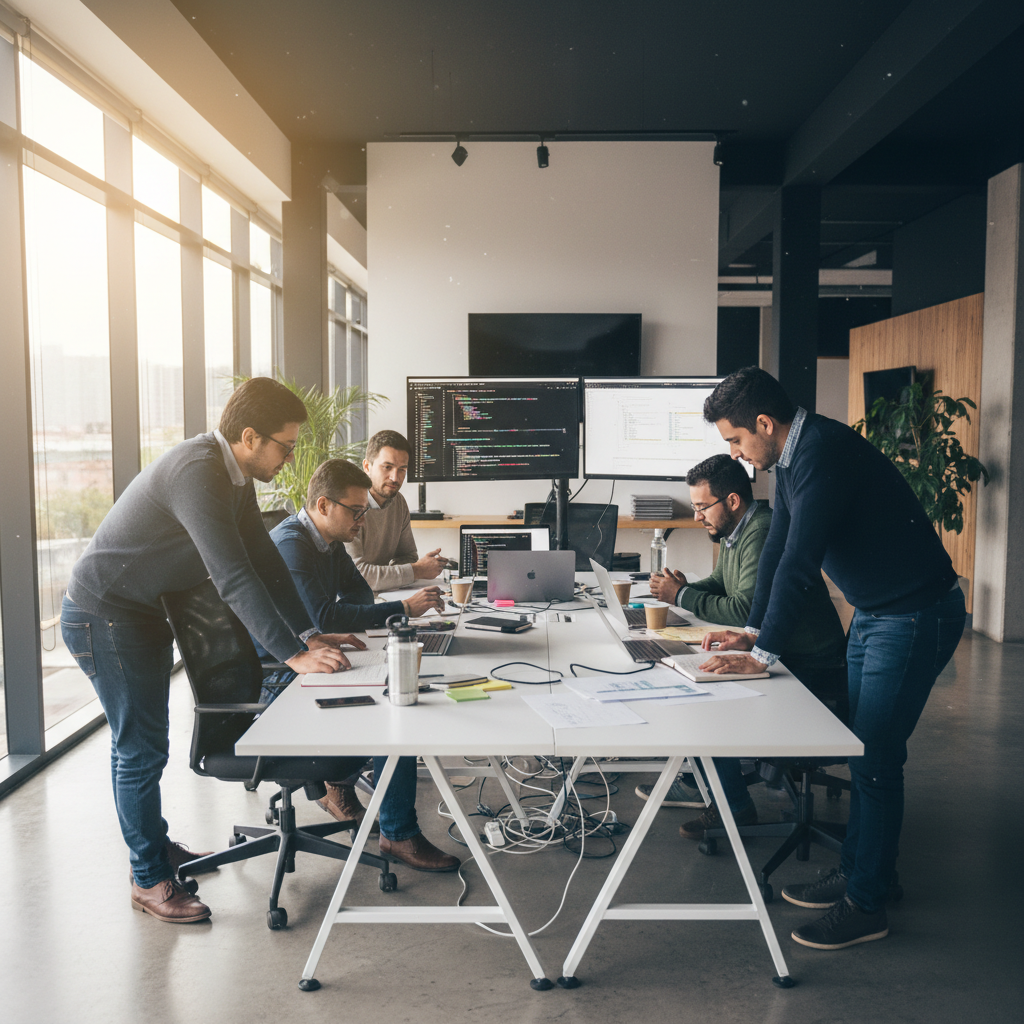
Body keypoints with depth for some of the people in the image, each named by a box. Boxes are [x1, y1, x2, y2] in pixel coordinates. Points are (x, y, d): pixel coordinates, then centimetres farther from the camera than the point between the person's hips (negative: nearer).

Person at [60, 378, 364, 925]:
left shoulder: (235, 476, 1)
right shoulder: (197, 473, -30)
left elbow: (264, 559, 3)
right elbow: (234, 578, -35)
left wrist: (310, 633, -3)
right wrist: (294, 656, -34)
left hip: (141, 614, 10)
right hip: (102, 616, -10)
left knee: (140, 742, 21)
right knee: (141, 749, -1)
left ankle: (154, 846, 37)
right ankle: (149, 880, 14)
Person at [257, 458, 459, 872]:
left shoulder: (329, 541, 10)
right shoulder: (290, 543, -20)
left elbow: (359, 594, 14)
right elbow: (324, 616, -30)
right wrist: (403, 608, -29)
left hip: (300, 663, 10)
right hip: (274, 679, -10)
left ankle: (338, 787, 15)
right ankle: (399, 834, -7)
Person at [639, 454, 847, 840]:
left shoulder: (763, 534, -23)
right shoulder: (735, 532, 9)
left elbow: (745, 610, -29)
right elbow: (719, 584, 21)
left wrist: (682, 596, -18)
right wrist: (683, 588, -1)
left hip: (810, 670, -10)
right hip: (774, 654, 10)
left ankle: (735, 806, -2)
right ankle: (696, 782, 15)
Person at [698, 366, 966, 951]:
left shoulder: (823, 452, -26)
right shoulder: (794, 456, 5)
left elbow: (801, 561, -28)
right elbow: (779, 548, 10)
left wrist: (765, 654, -23)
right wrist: (755, 631, 8)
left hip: (916, 616, -10)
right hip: (874, 612, 10)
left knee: (877, 758, -4)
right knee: (863, 748, 16)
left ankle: (867, 906, 9)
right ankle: (860, 872, 30)